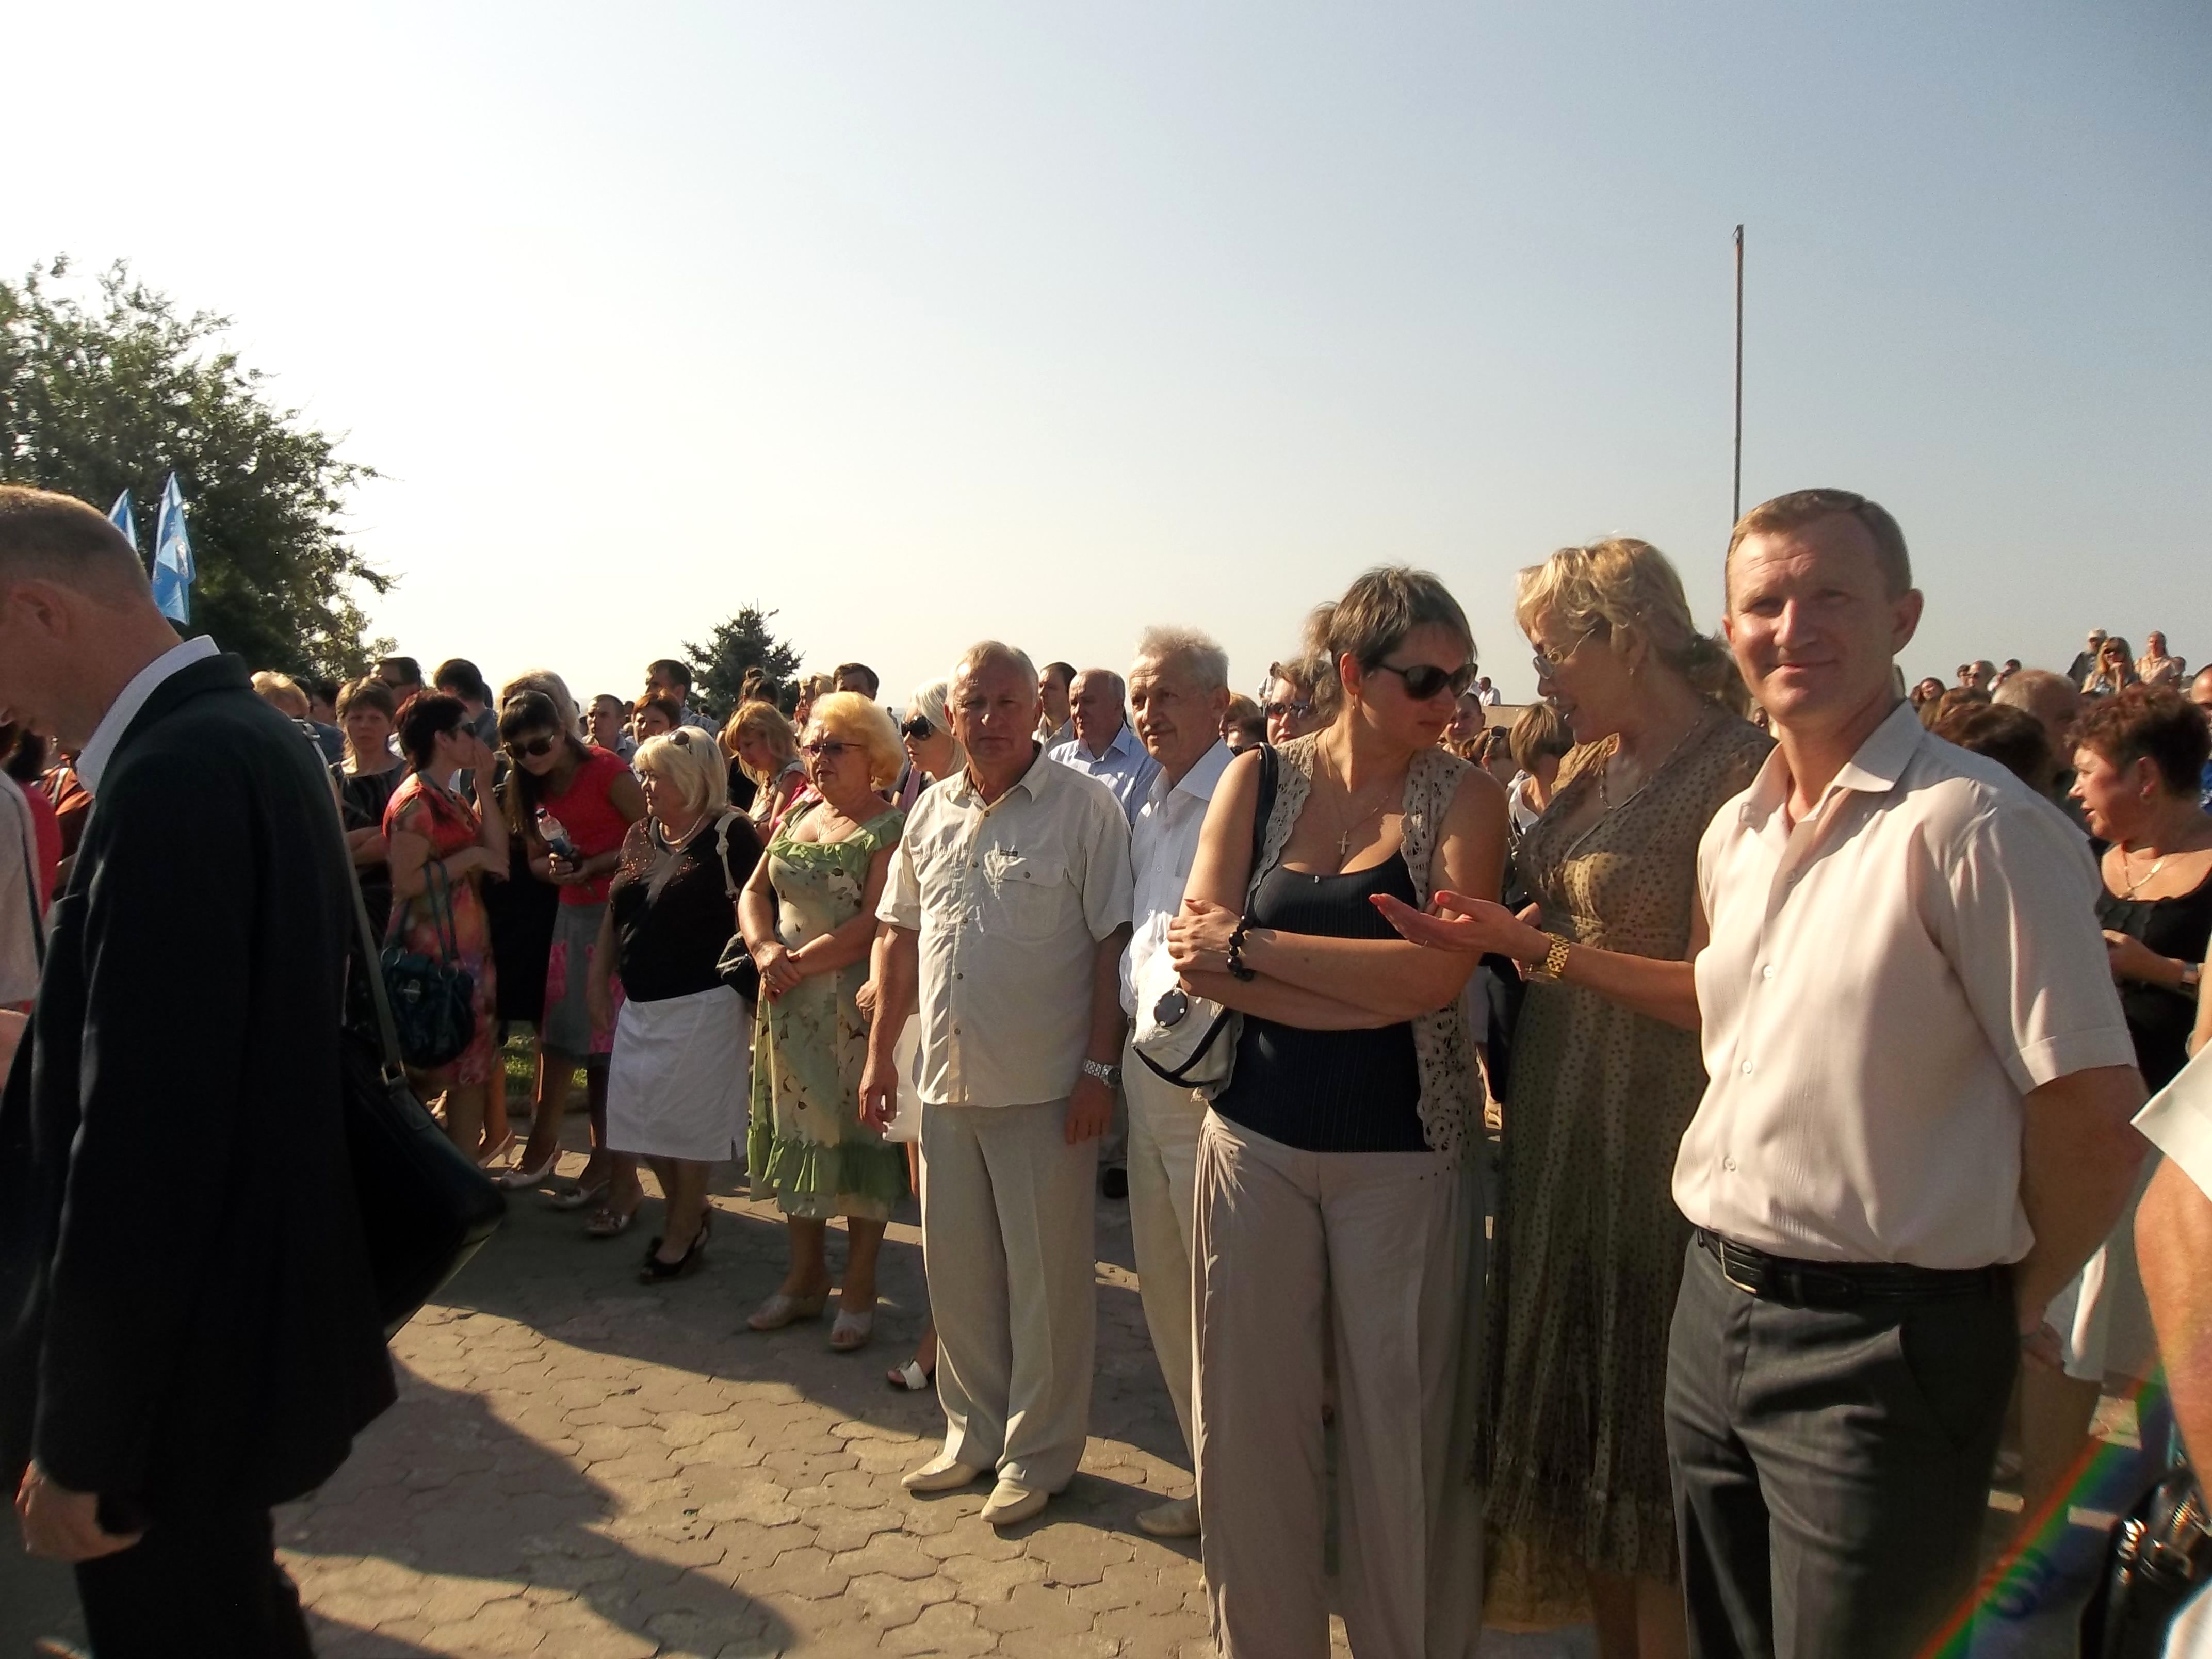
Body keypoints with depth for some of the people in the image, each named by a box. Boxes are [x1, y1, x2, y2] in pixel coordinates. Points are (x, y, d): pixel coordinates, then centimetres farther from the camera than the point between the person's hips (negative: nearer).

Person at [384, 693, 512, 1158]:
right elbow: (406, 880, -21)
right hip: (437, 949, -9)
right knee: (465, 1064, -3)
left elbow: (497, 855, 4)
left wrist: (484, 786, 3)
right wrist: (470, 857, -16)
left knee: (477, 1057, 13)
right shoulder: (416, 801, -14)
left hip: (468, 942, 9)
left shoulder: (452, 800, 15)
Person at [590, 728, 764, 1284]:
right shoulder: (640, 835, 11)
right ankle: (690, 1211, 32)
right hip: (641, 1004, 7)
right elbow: (615, 911, 17)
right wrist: (598, 978, 15)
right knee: (644, 1118, 10)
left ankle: (684, 1236, 20)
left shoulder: (730, 833, -11)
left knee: (689, 1120, 3)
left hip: (702, 1003, -7)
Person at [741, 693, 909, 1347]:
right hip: (790, 1007, 7)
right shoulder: (797, 818, 13)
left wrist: (799, 964, -17)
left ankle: (859, 1287, 16)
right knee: (797, 1132, 13)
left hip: (856, 1007, -6)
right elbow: (754, 893, 8)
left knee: (856, 1136, 2)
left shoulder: (890, 827, -10)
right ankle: (806, 1275, 27)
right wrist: (765, 948, -11)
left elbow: (872, 924, -19)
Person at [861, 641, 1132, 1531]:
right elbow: (899, 937, 14)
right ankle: (975, 1432, 35)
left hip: (1044, 1086, -5)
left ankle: (1037, 1455, 25)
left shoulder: (1084, 806, -9)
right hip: (945, 1081, 6)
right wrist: (879, 1054, 12)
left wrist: (1099, 1066, -15)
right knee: (957, 1269, 16)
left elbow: (1112, 942, -11)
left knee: (1046, 1277, 7)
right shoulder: (931, 811, 9)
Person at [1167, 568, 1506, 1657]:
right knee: (1251, 1415, 11)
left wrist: (1249, 944, -14)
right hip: (1256, 1137, 2)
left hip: (1404, 1156, -2)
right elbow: (1198, 955, -8)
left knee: (1401, 1427, 8)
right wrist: (1370, 989, -15)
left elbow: (1439, 972, -19)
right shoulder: (1259, 779, 1)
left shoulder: (1465, 799, -4)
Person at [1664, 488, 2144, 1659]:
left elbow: (2094, 1117, -16)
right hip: (1715, 1310, 7)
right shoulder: (1734, 834, 7)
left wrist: (2010, 1307, -4)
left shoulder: (1972, 825, -18)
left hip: (1881, 1349, -7)